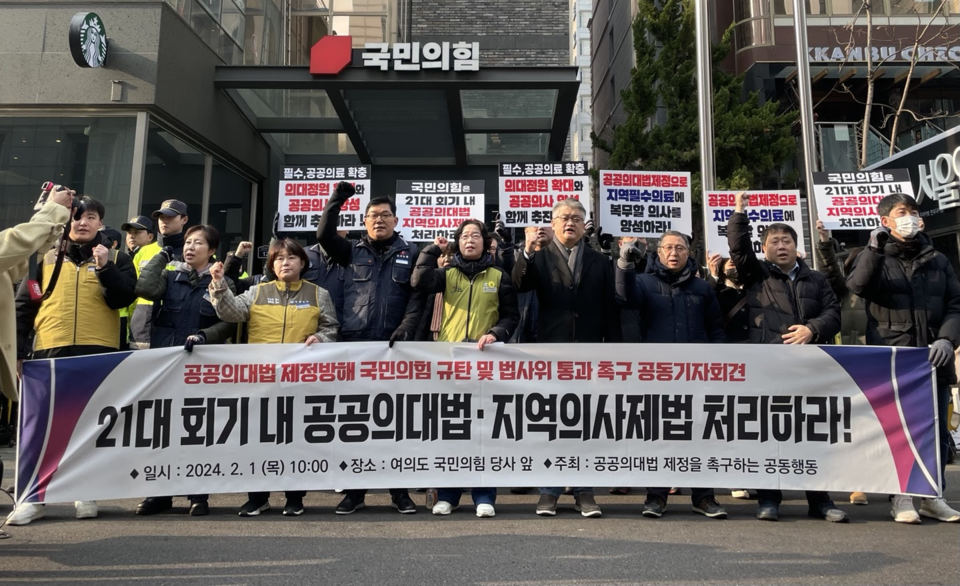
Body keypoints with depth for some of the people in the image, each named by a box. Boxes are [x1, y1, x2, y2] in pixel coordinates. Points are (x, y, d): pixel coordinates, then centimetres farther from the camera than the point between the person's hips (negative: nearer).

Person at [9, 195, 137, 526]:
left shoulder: (116, 258, 9)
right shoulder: (47, 257, 13)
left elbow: (124, 299, -5)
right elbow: (24, 305, 12)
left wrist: (105, 267, -17)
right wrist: (19, 349, 5)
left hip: (99, 352, -1)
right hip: (51, 351, 1)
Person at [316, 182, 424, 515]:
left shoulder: (410, 253, 9)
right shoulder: (352, 251, 14)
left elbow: (417, 297, 1)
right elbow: (324, 235, 0)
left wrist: (406, 329, -12)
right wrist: (337, 200, -3)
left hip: (394, 347, -1)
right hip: (355, 346, 1)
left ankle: (399, 490, 13)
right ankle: (355, 491, 15)